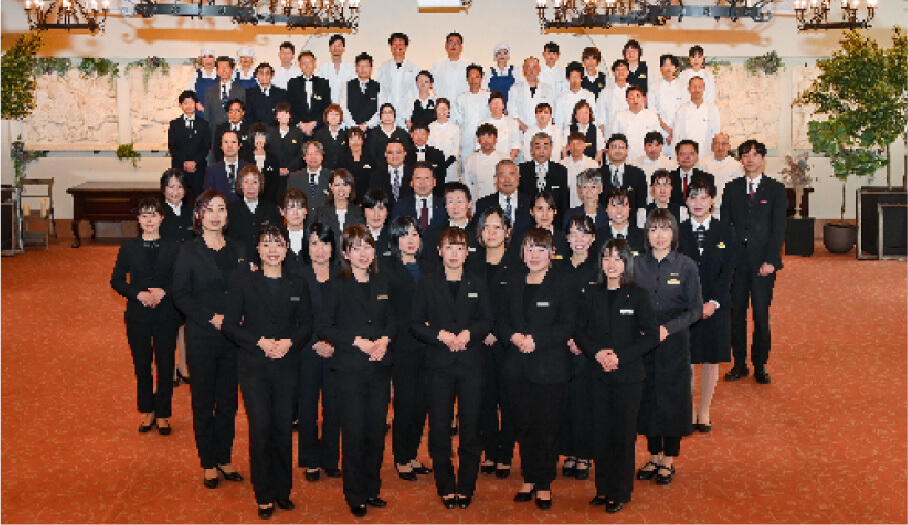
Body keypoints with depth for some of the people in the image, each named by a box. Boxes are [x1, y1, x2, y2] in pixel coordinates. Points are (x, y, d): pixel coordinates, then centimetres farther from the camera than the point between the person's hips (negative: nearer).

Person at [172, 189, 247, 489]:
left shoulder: (238, 251, 8)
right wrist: (211, 317, -17)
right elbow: (180, 295, -7)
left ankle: (225, 459, 23)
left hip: (233, 337, 3)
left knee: (228, 401, 10)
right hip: (202, 338, -3)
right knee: (203, 402, 6)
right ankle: (208, 464, 18)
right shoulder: (189, 253, -4)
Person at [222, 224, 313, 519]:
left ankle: (282, 491, 20)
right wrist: (259, 342, -14)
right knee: (260, 429, -3)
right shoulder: (244, 285, 1)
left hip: (287, 367, 2)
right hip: (254, 368, -2)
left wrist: (289, 342, -12)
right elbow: (230, 325, -1)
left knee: (283, 428, 6)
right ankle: (264, 497, 9)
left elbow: (307, 325, 7)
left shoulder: (298, 285, 7)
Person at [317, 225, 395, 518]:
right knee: (354, 433, 1)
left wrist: (384, 339, -6)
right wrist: (357, 342, -16)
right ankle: (355, 496, 15)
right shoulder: (338, 286, -5)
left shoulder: (382, 283, 9)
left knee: (377, 430, 9)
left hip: (379, 367, 4)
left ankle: (372, 489, 24)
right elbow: (324, 327, -8)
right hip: (350, 369, -4)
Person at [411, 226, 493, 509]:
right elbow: (416, 324, 3)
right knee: (440, 428, 2)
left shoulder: (477, 285, 10)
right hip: (439, 364, -1)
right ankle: (446, 488, 13)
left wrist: (469, 333, -11)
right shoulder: (427, 284, 6)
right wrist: (441, 335, -13)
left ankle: (466, 487, 13)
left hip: (471, 363, 1)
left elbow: (487, 322, 9)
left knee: (470, 427, 1)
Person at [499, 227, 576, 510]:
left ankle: (544, 484, 14)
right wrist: (514, 337, -11)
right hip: (518, 368, 5)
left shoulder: (561, 285, -4)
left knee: (547, 428, 2)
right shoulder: (514, 285, 12)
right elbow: (503, 320, 11)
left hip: (550, 369, -4)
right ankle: (529, 479, 24)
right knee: (524, 426, 11)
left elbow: (567, 325, -10)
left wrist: (536, 340, -19)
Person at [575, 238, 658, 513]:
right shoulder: (590, 294, 5)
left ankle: (621, 493, 14)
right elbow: (579, 333, 6)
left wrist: (621, 356, -15)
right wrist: (597, 353, -12)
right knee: (601, 432, 8)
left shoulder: (638, 295, -4)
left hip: (628, 375, -3)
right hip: (598, 374, 3)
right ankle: (603, 489, 21)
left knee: (623, 434, 3)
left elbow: (651, 335, -6)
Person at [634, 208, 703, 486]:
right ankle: (653, 457, 23)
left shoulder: (686, 266, -4)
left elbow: (695, 309, -4)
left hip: (674, 342, -2)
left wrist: (668, 328, -16)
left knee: (672, 397, 4)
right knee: (648, 397, 8)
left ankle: (668, 460, 18)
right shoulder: (637, 265, 1)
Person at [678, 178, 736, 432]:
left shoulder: (725, 232, 3)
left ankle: (704, 411, 19)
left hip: (716, 305, 1)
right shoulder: (678, 232, 2)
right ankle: (688, 410, 16)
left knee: (712, 360, 6)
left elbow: (727, 271, -2)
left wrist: (713, 302, -13)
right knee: (686, 360, 2)